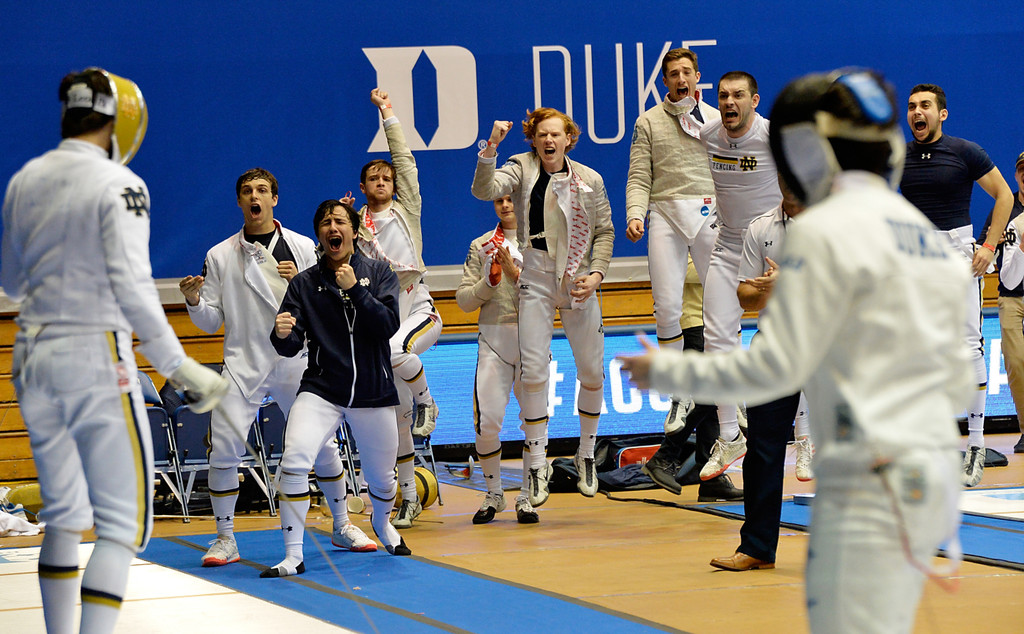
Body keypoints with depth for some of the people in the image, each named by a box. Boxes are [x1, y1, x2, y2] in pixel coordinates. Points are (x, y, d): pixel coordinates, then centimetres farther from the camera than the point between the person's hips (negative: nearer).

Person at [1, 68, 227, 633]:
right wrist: (180, 367, -17)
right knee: (122, 526, -2)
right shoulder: (118, 186, -11)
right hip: (96, 358, -7)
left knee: (63, 517, 19)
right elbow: (132, 288, -20)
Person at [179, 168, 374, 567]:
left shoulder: (301, 247, 5)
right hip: (244, 364, -1)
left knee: (322, 445, 4)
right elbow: (212, 322, 6)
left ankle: (342, 526, 22)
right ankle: (225, 539, 2)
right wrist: (194, 302, -14)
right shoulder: (220, 256, 5)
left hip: (294, 362, 1)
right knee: (224, 450, -11)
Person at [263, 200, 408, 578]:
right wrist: (282, 335, -28)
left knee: (381, 477, 12)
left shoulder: (378, 273, 3)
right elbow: (291, 347, -5)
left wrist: (354, 290, -21)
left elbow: (388, 326, -11)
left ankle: (382, 523, 49)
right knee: (294, 462, -24)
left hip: (374, 394, 1)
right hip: (321, 390, -1)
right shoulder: (305, 283, 2)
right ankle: (293, 557, -16)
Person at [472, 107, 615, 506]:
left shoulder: (589, 180, 4)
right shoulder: (522, 168, 1)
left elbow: (604, 231, 9)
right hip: (536, 278, -1)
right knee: (534, 370, -8)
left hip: (579, 282, 2)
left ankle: (586, 454, 25)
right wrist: (491, 148, -29)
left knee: (592, 372, 5)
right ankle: (537, 463, 1)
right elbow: (484, 190, -16)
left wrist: (596, 273, -5)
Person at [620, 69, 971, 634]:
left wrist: (667, 371, 0)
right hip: (929, 477, 9)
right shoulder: (923, 233, 14)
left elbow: (773, 368, -14)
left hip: (868, 484, -9)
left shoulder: (825, 231, -11)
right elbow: (956, 387, 16)